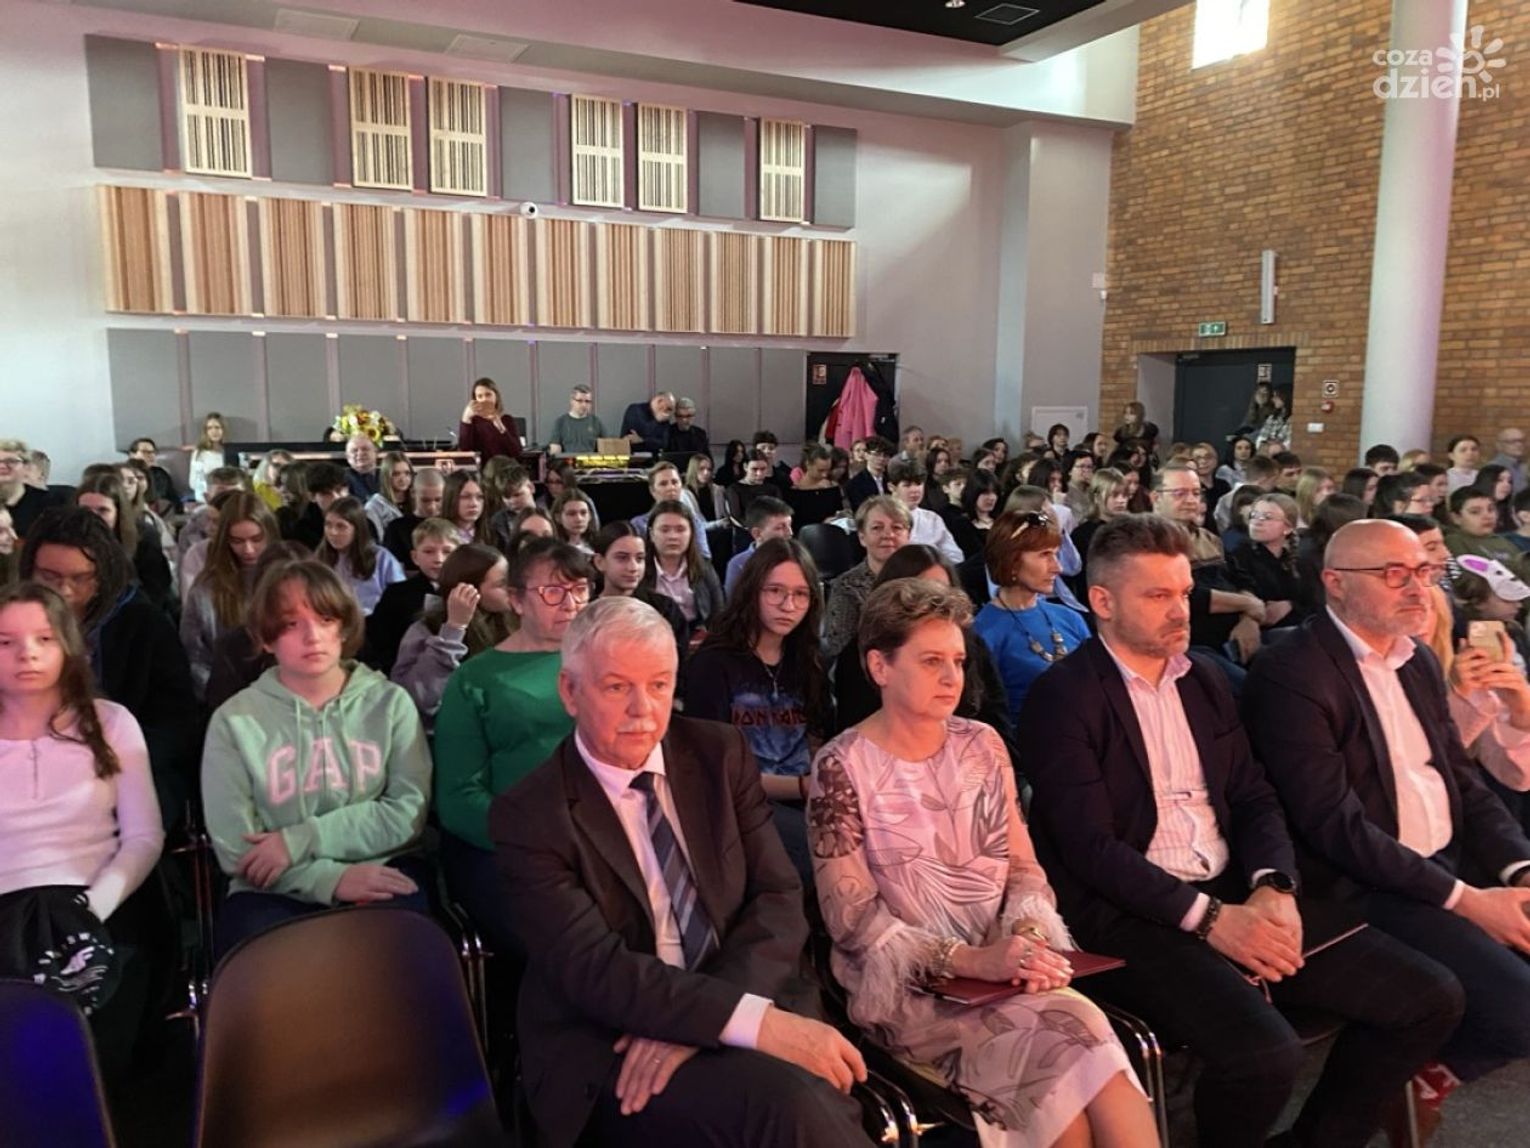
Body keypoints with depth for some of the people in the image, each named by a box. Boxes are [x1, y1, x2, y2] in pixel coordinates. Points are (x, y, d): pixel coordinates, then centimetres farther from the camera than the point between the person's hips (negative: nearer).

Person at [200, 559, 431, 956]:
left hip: (380, 875, 0)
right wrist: (331, 879, -17)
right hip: (276, 890, 0)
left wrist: (299, 841, -13)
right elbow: (236, 847, -2)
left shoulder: (389, 702, 7)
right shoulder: (235, 720, 5)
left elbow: (408, 811, -3)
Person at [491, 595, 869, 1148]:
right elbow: (593, 967, -17)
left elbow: (779, 900, 1)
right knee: (789, 1103, -31)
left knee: (818, 1102, -29)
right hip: (611, 1051, -3)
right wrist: (756, 1021, -29)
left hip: (750, 1005, 4)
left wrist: (694, 1021, -16)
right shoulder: (528, 816, -6)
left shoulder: (721, 754, 5)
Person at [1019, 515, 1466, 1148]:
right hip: (1132, 912, -7)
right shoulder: (1061, 697, -10)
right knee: (1264, 1050, -29)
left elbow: (1254, 797, 12)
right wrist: (1209, 917, -18)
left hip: (1237, 889, 7)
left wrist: (1274, 887, -7)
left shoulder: (1204, 676, 13)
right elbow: (1089, 847, -15)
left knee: (1430, 998, -2)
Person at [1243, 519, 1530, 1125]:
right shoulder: (1290, 675, -17)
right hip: (1369, 889, -9)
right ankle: (1421, 1065, 11)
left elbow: (1466, 782, 14)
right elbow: (1336, 826, -20)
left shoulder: (1419, 662, 12)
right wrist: (1464, 899, -18)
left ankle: (1432, 1063, 18)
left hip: (1455, 863, 9)